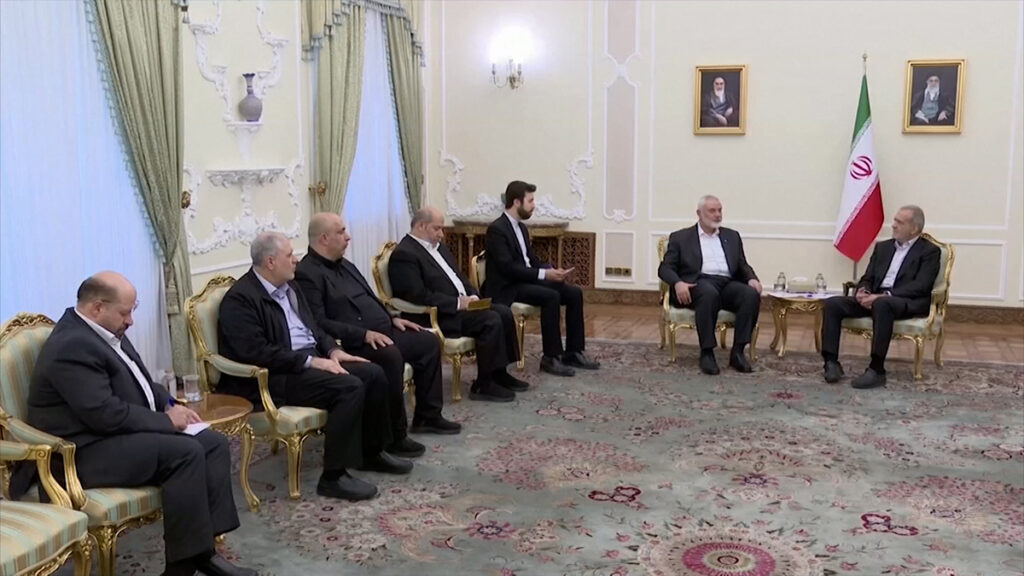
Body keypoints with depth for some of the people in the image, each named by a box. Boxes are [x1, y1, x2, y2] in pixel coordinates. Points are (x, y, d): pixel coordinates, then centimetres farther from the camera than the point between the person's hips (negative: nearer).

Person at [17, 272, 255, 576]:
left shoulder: (105, 331, 10)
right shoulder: (72, 346, -21)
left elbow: (139, 380, 22)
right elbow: (106, 414, -26)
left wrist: (169, 404, 3)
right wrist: (166, 420, -16)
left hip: (123, 432, 10)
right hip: (87, 451, -10)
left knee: (214, 443, -3)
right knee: (186, 453, -26)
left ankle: (204, 550, -6)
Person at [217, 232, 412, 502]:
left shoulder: (289, 285, 14)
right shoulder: (240, 299, -14)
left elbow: (312, 325, 22)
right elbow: (255, 352, -23)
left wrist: (333, 350, 2)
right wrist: (310, 361, -23)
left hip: (312, 359, 9)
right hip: (274, 377, -9)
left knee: (374, 374, -3)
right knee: (349, 387, -27)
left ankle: (371, 452, 15)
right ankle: (333, 476, -20)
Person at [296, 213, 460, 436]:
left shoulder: (345, 265, 19)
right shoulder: (307, 274, -12)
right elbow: (318, 323, -22)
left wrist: (392, 318, 11)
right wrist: (364, 334, -25)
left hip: (382, 333, 10)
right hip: (352, 344, -10)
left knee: (428, 341, 7)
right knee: (391, 355, -34)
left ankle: (427, 416, 15)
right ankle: (394, 435, -22)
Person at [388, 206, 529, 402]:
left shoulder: (437, 246, 16)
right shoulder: (404, 254, -15)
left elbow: (457, 276, 21)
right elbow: (418, 295, -22)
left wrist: (472, 296, 1)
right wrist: (457, 303, -20)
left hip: (461, 305, 10)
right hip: (437, 316, -10)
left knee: (503, 312, -4)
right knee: (491, 320, -23)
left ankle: (499, 373, 5)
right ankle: (484, 385, -15)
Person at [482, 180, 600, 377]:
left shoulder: (521, 227, 15)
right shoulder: (496, 229, -14)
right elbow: (507, 267, -22)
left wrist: (552, 271, -3)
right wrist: (543, 274, -24)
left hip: (527, 280, 9)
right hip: (507, 287, -9)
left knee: (574, 293, -6)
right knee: (551, 296, -31)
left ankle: (573, 352, -1)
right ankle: (551, 357, -22)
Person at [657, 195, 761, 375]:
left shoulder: (732, 236, 24)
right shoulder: (680, 237, 13)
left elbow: (743, 266, 20)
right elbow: (665, 268, 6)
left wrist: (752, 279, -4)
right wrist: (678, 283, -17)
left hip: (727, 284, 4)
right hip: (698, 284, -4)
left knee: (752, 294, -29)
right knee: (709, 293, -39)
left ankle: (738, 352, -26)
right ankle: (707, 353, -33)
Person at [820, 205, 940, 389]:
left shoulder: (929, 251, 4)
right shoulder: (882, 247, 22)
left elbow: (921, 286, -10)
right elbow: (868, 278, 18)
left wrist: (884, 295, -21)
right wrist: (862, 291, -8)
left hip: (909, 303, -6)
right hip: (874, 299, 6)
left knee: (882, 304, -41)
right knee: (832, 303, -18)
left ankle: (876, 370, -37)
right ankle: (831, 362, -21)